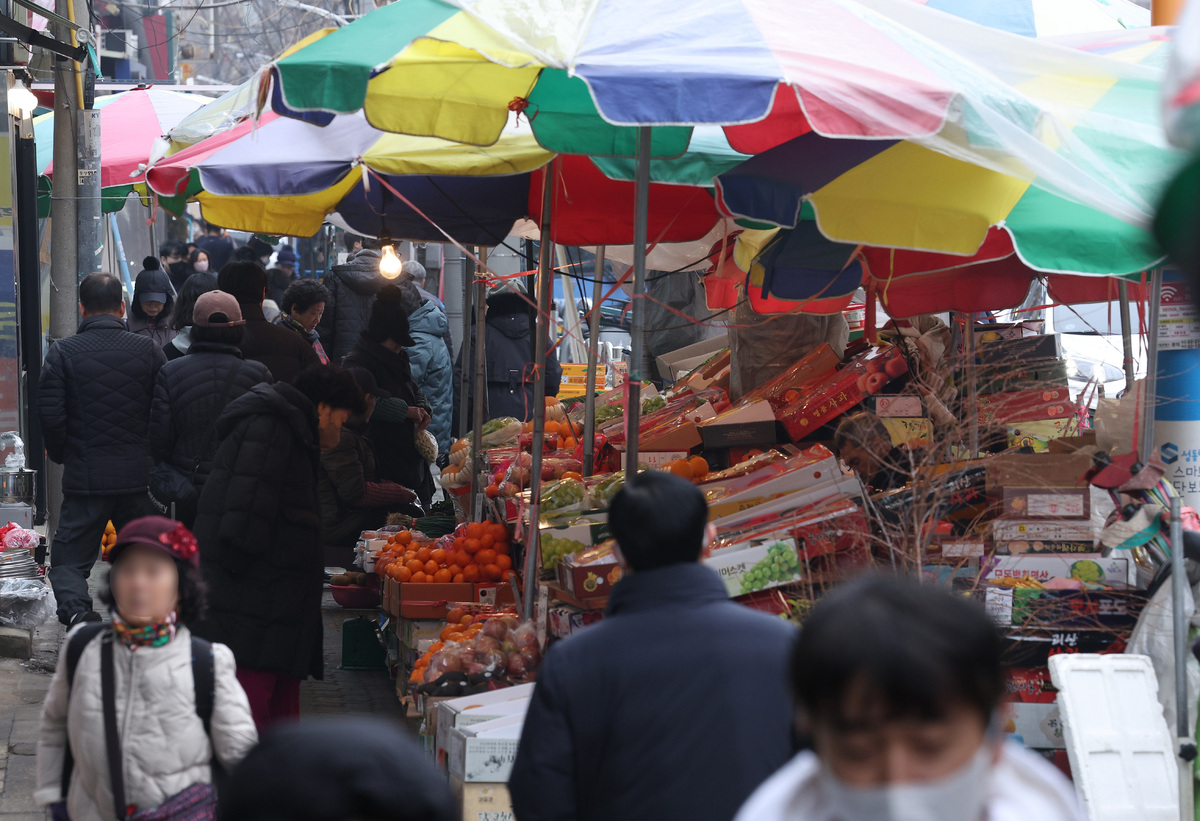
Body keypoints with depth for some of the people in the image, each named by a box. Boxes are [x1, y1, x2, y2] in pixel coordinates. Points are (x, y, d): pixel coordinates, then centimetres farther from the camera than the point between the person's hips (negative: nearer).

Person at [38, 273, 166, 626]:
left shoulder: (63, 352, -6)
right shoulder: (148, 350, -1)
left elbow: (50, 415, -8)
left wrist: (59, 454, 10)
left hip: (85, 477, -2)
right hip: (138, 476, 2)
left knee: (68, 559, 4)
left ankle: (75, 608, -22)